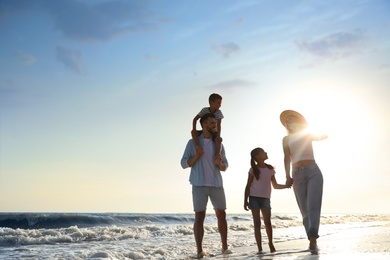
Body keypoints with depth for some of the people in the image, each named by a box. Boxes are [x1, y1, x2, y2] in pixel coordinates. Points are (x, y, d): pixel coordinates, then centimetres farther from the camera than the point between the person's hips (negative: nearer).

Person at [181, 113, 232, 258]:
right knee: (199, 216, -4)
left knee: (221, 215, 6)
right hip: (199, 185, -3)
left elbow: (225, 166, 11)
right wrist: (196, 156, -17)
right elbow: (184, 164, 0)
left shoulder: (218, 143, 10)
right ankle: (199, 250, -2)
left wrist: (219, 164, -12)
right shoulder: (193, 142, 2)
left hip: (217, 184, 4)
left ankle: (225, 247, 17)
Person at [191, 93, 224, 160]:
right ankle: (198, 146, -40)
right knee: (193, 132, -24)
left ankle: (216, 157, -35)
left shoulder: (219, 112, -11)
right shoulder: (205, 110, -8)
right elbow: (195, 119, -8)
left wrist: (218, 136, -35)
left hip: (214, 132, -2)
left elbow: (219, 124, -22)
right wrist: (194, 129, -23)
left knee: (219, 140, -37)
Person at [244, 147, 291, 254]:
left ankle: (271, 243, 26)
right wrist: (245, 201, -7)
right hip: (254, 198, -3)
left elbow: (275, 185, 14)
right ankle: (260, 248, -1)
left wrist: (286, 185, -1)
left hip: (266, 198, 3)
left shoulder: (270, 169, 7)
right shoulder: (253, 169, -4)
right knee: (257, 223, -3)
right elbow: (248, 186, -2)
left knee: (267, 222, 4)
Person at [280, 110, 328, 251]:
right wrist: (288, 177, -6)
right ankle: (312, 241, 6)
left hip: (313, 172, -2)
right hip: (298, 175, 2)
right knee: (305, 210, -1)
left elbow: (322, 136, 3)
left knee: (313, 206, -17)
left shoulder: (308, 135, 18)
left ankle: (313, 240, -29)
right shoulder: (286, 139, 17)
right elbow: (287, 158, 4)